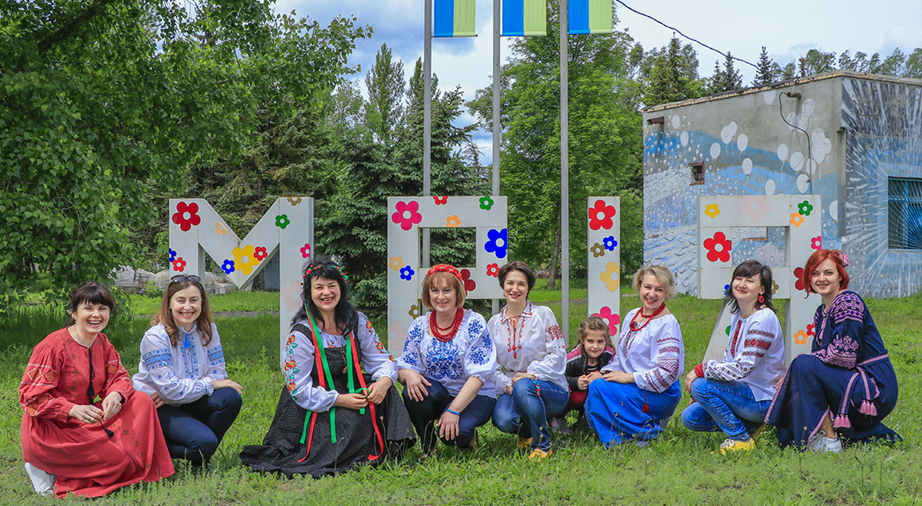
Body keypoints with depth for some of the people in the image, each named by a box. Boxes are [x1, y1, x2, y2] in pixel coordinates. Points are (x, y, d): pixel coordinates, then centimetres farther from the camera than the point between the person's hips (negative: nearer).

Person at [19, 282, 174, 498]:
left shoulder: (102, 343, 6)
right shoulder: (53, 345, -17)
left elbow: (119, 377, 6)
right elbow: (31, 396, -18)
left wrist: (115, 395, -20)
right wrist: (73, 410, -32)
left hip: (84, 423, 7)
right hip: (48, 431, -7)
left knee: (142, 401, -8)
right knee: (118, 458, -21)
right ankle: (48, 472, -5)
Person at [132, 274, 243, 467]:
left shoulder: (208, 330, -2)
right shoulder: (155, 337, -19)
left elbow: (218, 374, -5)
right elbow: (169, 390, -23)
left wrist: (174, 391, -18)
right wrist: (210, 384, -18)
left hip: (189, 404, 6)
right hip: (158, 409, -6)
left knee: (230, 397, -23)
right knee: (204, 442, -29)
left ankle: (202, 453, -3)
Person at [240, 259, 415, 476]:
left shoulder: (357, 322, 1)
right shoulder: (302, 334, -14)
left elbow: (382, 360, 3)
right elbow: (298, 389, -15)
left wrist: (384, 381, -22)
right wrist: (340, 400, -24)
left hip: (349, 395, 6)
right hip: (312, 411, -5)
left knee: (381, 390, -20)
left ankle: (388, 448, -8)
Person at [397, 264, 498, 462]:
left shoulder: (474, 324, -10)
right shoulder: (419, 327, 2)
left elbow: (478, 375, -15)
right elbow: (404, 366, 4)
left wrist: (454, 410, -24)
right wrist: (408, 373, -23)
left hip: (475, 396, -3)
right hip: (438, 394, 4)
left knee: (455, 432, -33)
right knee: (412, 391, -30)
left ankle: (468, 437, 6)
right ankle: (428, 446, -4)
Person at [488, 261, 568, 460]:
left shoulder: (543, 314, 1)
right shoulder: (494, 324, 10)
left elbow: (558, 355, -5)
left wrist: (531, 374, -16)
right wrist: (506, 384, -11)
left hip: (552, 390, -3)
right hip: (512, 389, 3)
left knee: (523, 386, -38)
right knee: (503, 420, -31)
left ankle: (542, 443, -17)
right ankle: (525, 430, 8)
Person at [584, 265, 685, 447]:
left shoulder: (667, 324, -12)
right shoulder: (632, 316, 11)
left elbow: (668, 372, -18)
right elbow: (621, 356, 19)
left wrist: (629, 377, -17)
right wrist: (605, 372, -1)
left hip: (661, 395, -8)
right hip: (633, 390, 8)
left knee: (598, 388, -23)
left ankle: (644, 432, -11)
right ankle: (647, 424, 3)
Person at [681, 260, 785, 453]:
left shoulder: (764, 319, -20)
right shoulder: (737, 315, 8)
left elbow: (743, 368, -26)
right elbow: (729, 361, 15)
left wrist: (700, 370, -19)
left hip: (764, 400, -9)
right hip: (744, 391, 9)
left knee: (701, 386, -24)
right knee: (690, 417, -1)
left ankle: (741, 439, -9)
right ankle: (749, 426, 10)